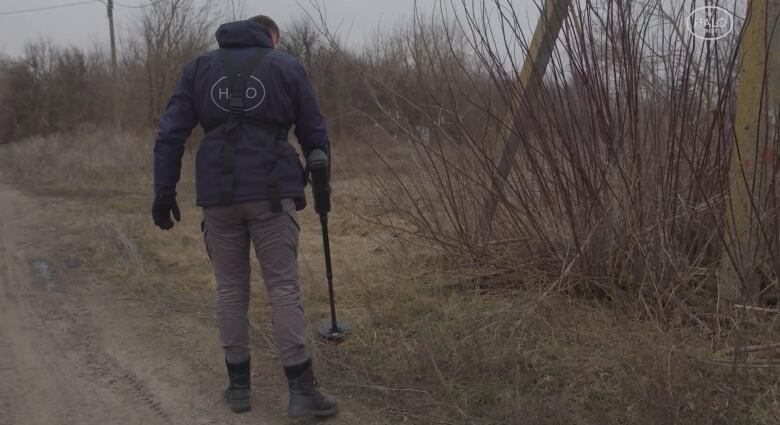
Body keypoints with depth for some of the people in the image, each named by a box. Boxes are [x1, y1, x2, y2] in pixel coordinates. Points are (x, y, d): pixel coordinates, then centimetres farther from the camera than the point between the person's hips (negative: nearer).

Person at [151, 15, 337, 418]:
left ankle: (238, 386, 18)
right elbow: (314, 134, 10)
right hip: (270, 193, -2)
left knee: (230, 290, 12)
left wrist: (164, 191, 7)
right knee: (284, 287, 1)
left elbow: (170, 133, 5)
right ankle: (301, 390, -1)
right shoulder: (286, 65, 8)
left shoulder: (200, 66, 13)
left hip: (218, 196, 2)